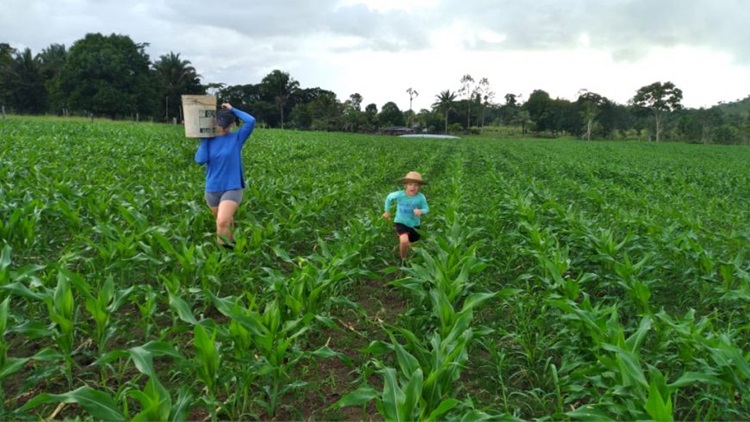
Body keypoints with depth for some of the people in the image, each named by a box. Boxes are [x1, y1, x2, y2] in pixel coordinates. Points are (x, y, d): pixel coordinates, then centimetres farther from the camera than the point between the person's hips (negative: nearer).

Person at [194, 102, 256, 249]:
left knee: (222, 223, -21)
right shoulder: (209, 140, 2)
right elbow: (200, 159, -12)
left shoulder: (237, 138, -4)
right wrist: (204, 138, -6)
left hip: (232, 189, -4)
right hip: (212, 189, 4)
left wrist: (233, 109, -6)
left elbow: (251, 121, -18)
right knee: (227, 222, 17)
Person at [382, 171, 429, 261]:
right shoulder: (399, 195, -20)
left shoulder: (421, 197, -21)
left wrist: (421, 211, -31)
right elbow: (389, 197, 1)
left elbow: (426, 209, -7)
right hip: (401, 223, -2)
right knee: (404, 241, -29)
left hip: (415, 224, 2)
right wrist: (387, 211, 10)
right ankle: (403, 261, -3)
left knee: (411, 247, 17)